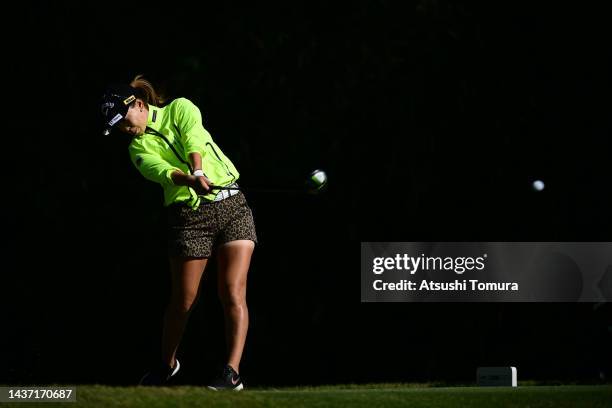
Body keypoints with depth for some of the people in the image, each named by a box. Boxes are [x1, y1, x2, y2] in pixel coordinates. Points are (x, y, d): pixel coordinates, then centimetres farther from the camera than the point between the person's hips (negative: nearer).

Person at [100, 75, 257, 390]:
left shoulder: (180, 109, 5)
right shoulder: (139, 148, 7)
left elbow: (193, 142, -16)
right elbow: (162, 170, -15)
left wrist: (199, 171, -36)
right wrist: (190, 180, -36)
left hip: (231, 206, -1)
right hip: (189, 216, 2)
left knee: (233, 294, -12)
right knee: (183, 301, 3)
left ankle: (233, 373, -14)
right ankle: (167, 364, 27)